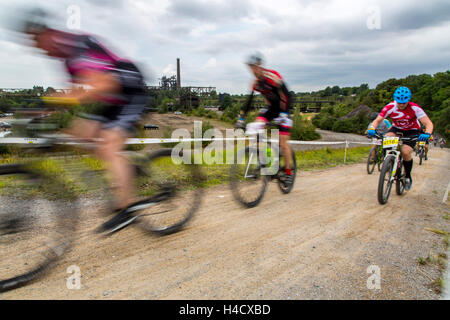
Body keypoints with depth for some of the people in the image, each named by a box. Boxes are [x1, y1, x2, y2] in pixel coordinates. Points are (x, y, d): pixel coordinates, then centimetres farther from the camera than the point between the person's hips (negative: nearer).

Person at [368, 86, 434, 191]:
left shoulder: (414, 108, -26)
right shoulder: (390, 107, -21)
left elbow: (429, 123, -28)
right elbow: (377, 120, -21)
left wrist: (427, 134, -49)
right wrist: (372, 129, -43)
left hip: (412, 131, -2)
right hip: (397, 129, 2)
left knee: (405, 152, -24)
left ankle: (408, 176, 1)